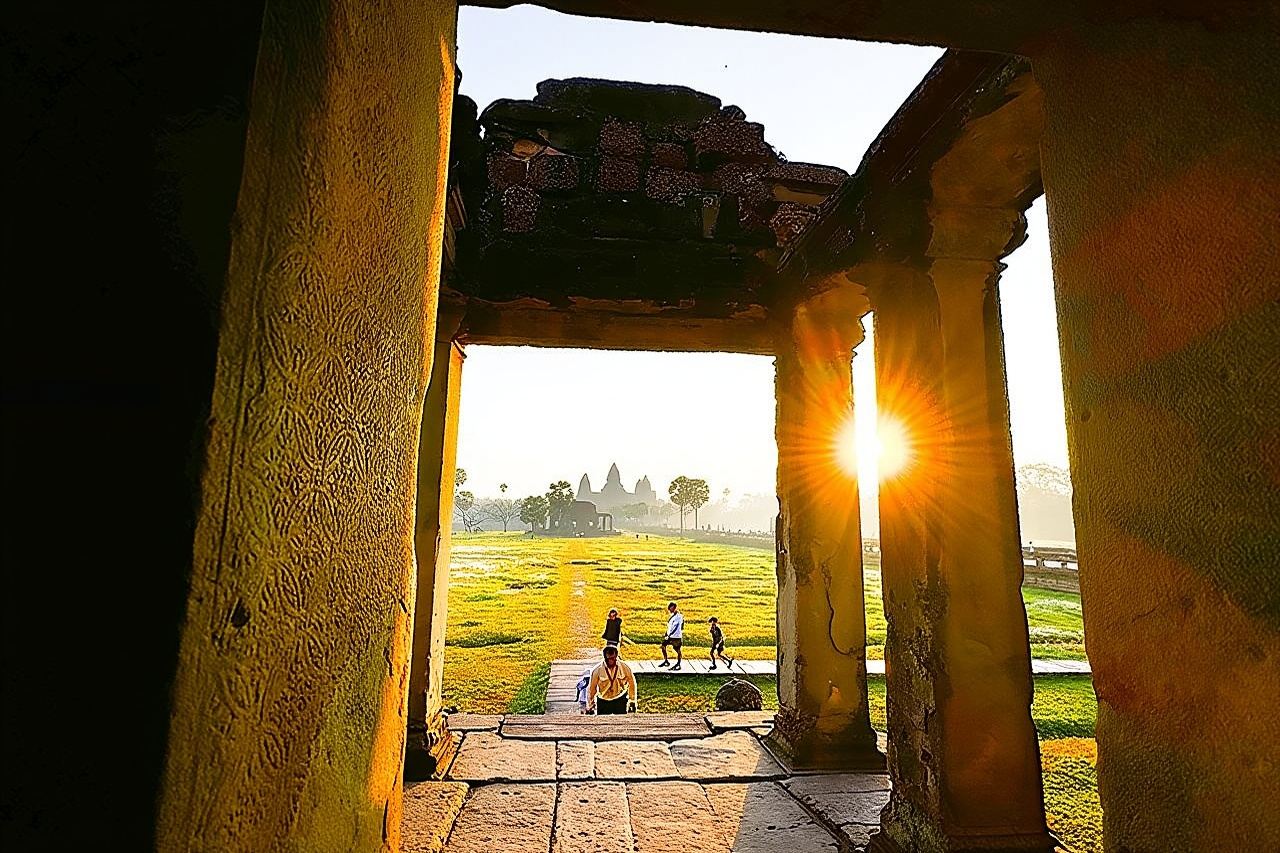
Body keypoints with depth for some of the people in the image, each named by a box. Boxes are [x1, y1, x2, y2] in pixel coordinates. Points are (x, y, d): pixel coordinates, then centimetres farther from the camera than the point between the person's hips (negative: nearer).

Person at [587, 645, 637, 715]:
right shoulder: (597, 670, -16)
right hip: (603, 701, 0)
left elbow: (632, 683, 2)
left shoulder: (625, 667, -14)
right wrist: (590, 705, 3)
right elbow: (591, 688, -4)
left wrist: (632, 701, 7)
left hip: (620, 700, 0)